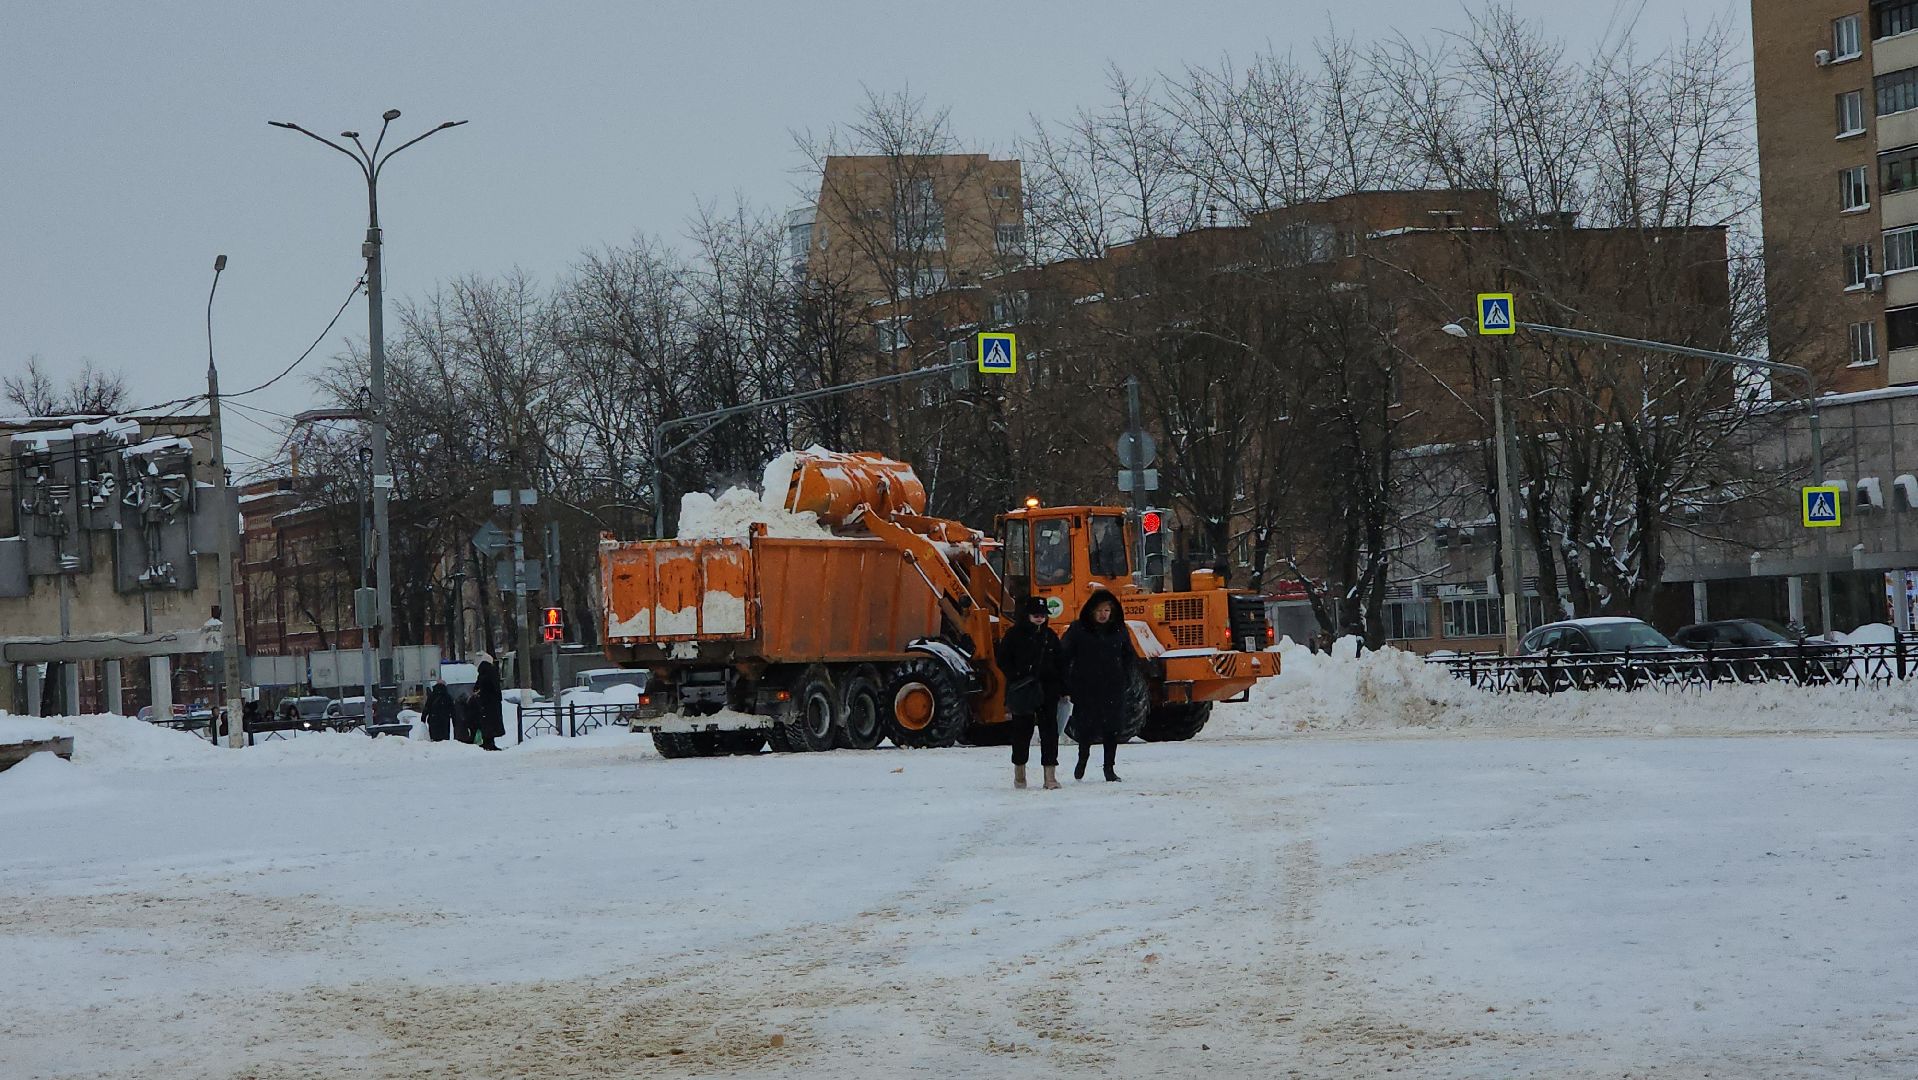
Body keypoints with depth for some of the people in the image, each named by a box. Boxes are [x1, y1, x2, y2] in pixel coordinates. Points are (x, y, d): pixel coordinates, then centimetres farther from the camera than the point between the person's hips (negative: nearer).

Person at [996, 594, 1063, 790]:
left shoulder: (1050, 636, 12)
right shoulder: (1015, 634, -1)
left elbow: (1059, 663, 16)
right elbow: (1001, 658, -3)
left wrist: (1062, 689, 9)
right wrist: (1016, 677, -14)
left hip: (1047, 690, 3)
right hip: (1022, 693, -3)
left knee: (1049, 729, -5)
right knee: (1022, 730, 6)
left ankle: (1050, 775, -8)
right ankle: (1019, 772, 23)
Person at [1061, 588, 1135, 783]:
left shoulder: (1119, 630, 4)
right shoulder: (1077, 630, -4)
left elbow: (1129, 657, 17)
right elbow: (1064, 657, -2)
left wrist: (1126, 679, 6)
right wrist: (1066, 685, -8)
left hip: (1113, 688, 2)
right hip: (1085, 688, -2)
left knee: (1112, 727, 1)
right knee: (1086, 726, 4)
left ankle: (1109, 767, 12)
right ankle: (1083, 757, 32)